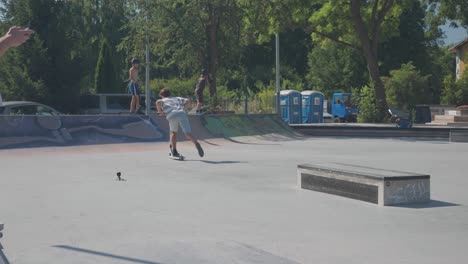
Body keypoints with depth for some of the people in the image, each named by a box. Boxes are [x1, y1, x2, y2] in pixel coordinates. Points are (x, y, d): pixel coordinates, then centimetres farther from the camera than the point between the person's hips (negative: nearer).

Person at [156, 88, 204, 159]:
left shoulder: (163, 100, 28)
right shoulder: (177, 98, 38)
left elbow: (158, 102, 4)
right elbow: (188, 101, 26)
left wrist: (160, 111, 18)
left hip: (172, 116, -1)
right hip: (182, 114, 1)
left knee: (173, 132, 23)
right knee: (188, 133, -8)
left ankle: (174, 151, 17)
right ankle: (196, 143, -35)